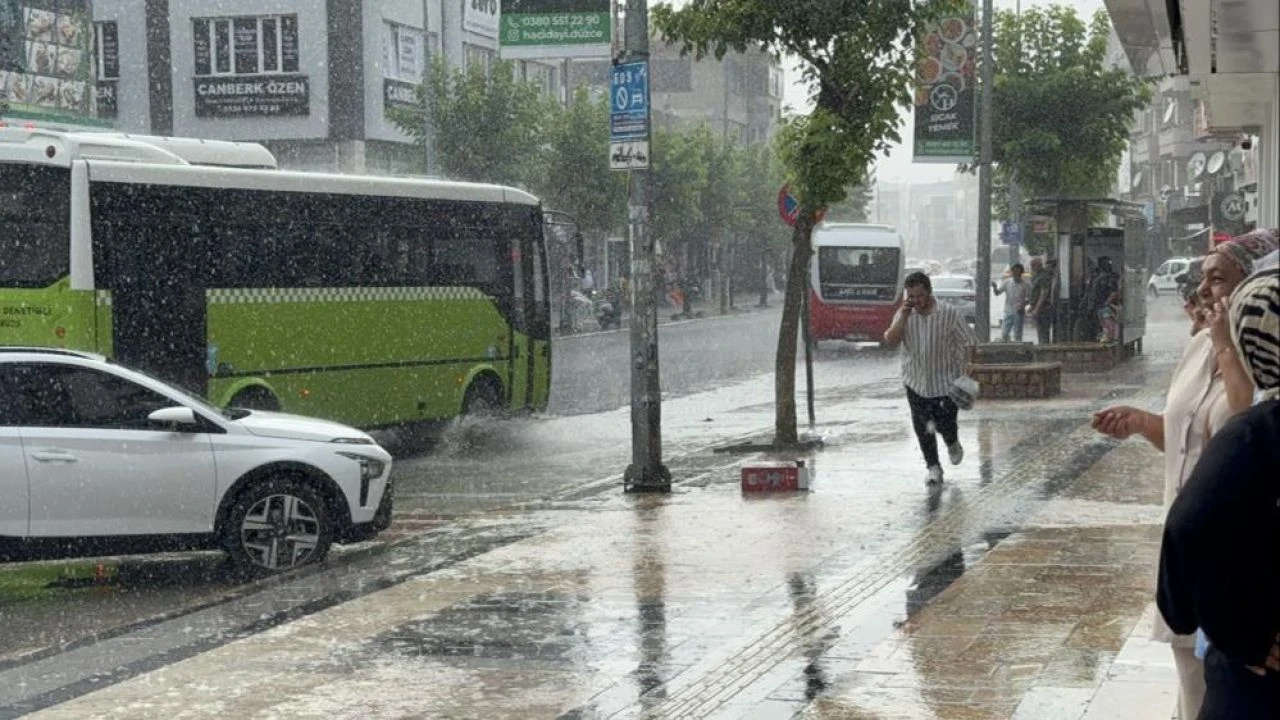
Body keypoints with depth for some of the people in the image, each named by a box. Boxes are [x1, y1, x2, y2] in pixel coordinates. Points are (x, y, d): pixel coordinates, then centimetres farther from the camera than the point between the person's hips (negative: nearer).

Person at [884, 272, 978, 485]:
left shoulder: (949, 314, -11)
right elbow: (891, 341, -14)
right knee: (923, 428, 4)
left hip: (946, 381, -3)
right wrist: (904, 316, -21)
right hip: (916, 382, 3)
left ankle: (953, 444, 34)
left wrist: (965, 375, -10)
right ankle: (933, 467, 21)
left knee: (945, 423, -2)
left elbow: (967, 343, -6)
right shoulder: (904, 315, -2)